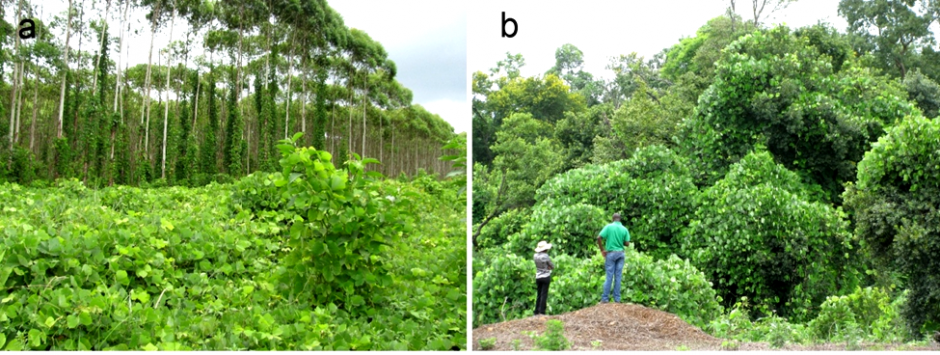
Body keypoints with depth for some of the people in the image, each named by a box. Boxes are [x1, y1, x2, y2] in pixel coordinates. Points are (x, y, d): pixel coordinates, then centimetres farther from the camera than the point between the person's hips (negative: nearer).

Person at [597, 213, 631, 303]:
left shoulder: (608, 227, -6)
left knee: (609, 276, 2)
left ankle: (605, 298, 3)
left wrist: (602, 250, -3)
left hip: (611, 253, -2)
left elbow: (599, 238, -13)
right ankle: (617, 299, 7)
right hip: (620, 253, 2)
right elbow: (627, 244, 0)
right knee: (618, 276, 6)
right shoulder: (624, 229, 1)